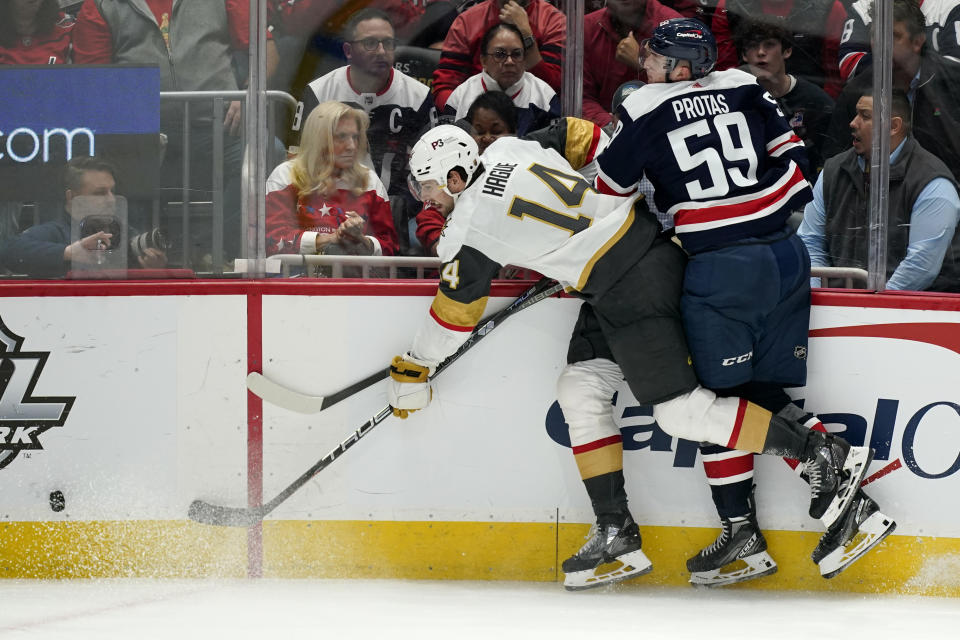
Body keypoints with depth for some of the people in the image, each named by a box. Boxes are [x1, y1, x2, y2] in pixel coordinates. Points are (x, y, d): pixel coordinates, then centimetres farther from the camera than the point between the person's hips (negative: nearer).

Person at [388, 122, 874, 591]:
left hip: (637, 285, -10)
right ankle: (616, 532, 7)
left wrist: (413, 369, 12)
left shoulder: (470, 227, -12)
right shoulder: (508, 149, 8)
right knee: (580, 389, 9)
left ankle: (825, 454, -6)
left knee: (681, 411, -8)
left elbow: (454, 312, -2)